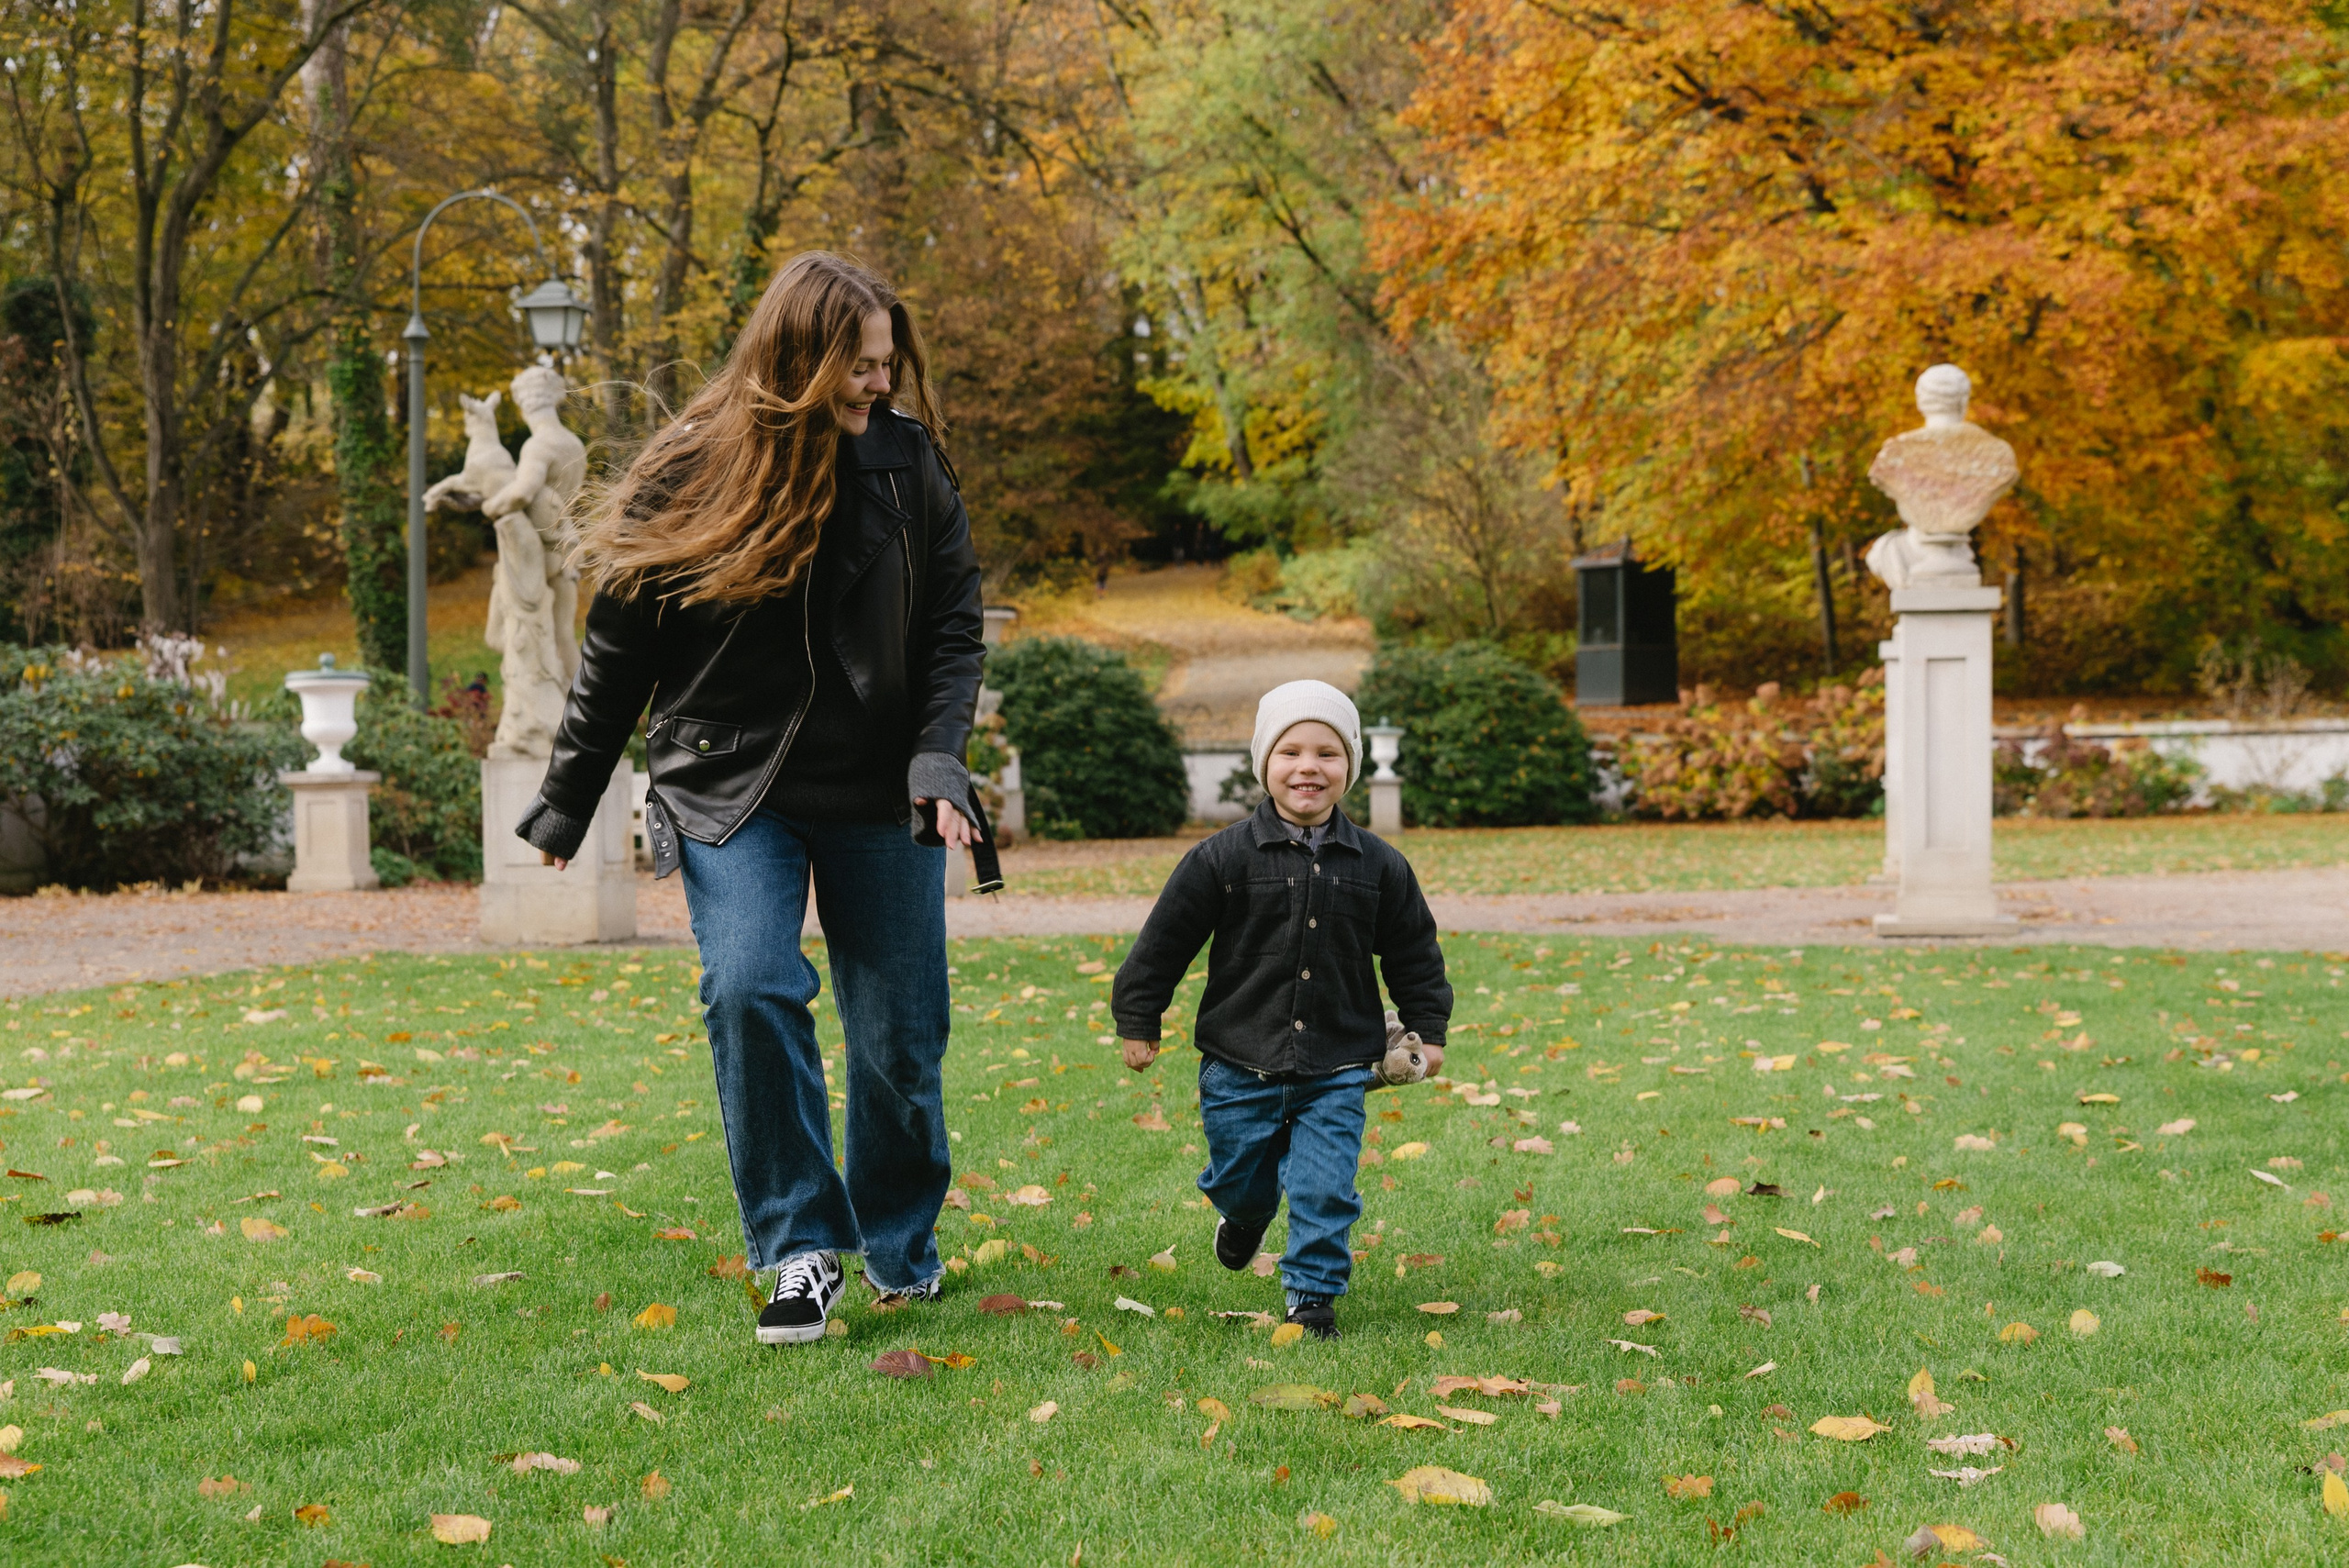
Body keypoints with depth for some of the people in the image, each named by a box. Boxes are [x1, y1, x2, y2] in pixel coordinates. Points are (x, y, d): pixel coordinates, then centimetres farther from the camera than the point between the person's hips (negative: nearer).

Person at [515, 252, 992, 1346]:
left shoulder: (911, 463, -1)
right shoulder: (693, 474, -7)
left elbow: (953, 630, 2)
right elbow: (618, 651, 1)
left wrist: (938, 765, -13)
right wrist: (564, 805, 5)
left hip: (877, 796, 2)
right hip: (731, 786, -2)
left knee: (899, 1031, 5)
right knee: (751, 991, -21)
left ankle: (901, 1248, 28)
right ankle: (800, 1251, -9)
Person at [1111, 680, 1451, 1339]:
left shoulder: (1378, 865, 1)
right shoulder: (1222, 858, -7)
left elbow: (1415, 953, 12)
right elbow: (1163, 943, -2)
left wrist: (1428, 1029, 11)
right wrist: (1138, 1024, 0)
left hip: (1338, 1069, 0)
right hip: (1240, 1065, 0)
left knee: (1324, 1189, -5)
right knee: (1241, 1180, 14)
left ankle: (1313, 1295, 13)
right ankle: (1243, 1217, 49)